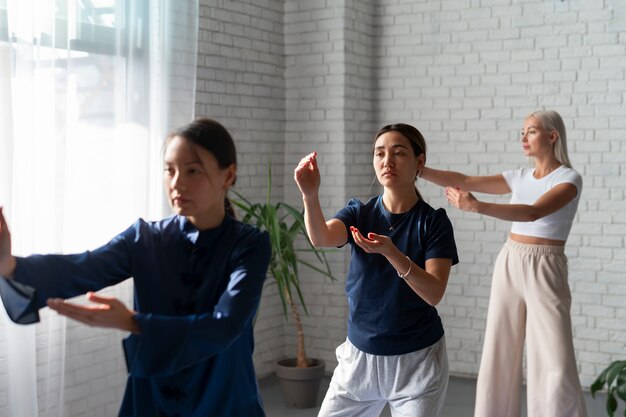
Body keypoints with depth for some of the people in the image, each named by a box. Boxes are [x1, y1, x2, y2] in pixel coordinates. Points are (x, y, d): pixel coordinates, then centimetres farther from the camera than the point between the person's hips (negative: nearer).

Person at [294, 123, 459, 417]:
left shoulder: (434, 221, -8)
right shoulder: (358, 213, -2)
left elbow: (434, 293, -18)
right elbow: (321, 238, -23)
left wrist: (390, 251, -32)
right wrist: (310, 195, -42)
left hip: (418, 360, -2)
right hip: (360, 355, 3)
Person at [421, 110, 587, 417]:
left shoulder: (569, 179, -9)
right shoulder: (520, 177, 9)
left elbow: (533, 212, -26)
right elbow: (465, 181, 4)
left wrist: (476, 207, -38)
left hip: (545, 271, -5)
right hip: (509, 266, 5)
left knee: (556, 362, -7)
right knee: (499, 356, 7)